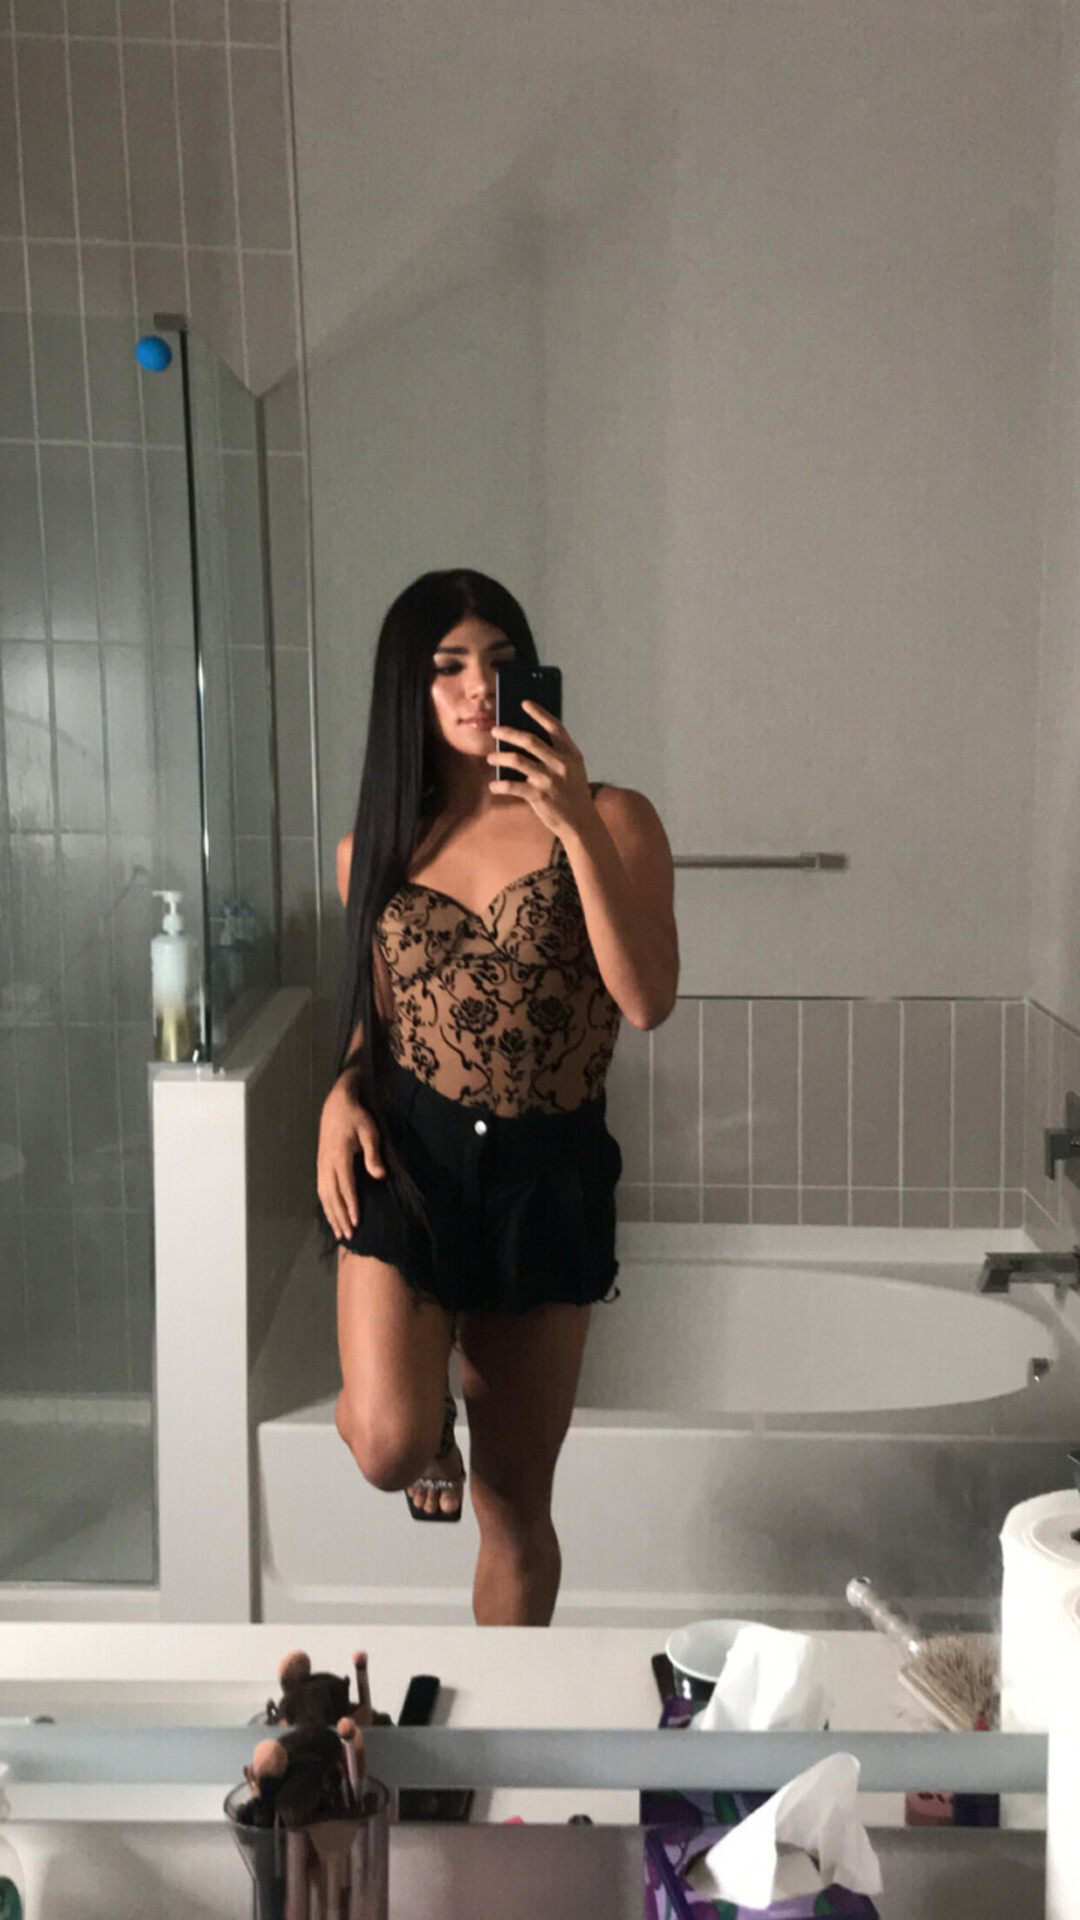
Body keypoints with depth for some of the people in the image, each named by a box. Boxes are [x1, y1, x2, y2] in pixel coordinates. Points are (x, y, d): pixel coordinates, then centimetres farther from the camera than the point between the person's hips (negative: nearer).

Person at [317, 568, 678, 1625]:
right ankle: (425, 1422, 19)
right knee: (389, 1446, -20)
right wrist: (343, 1093, -4)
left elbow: (647, 1001, -18)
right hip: (405, 1157, 1)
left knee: (514, 1505, 10)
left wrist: (578, 824, -25)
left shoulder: (610, 818, -5)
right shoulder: (375, 848, 4)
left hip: (548, 1172, -1)